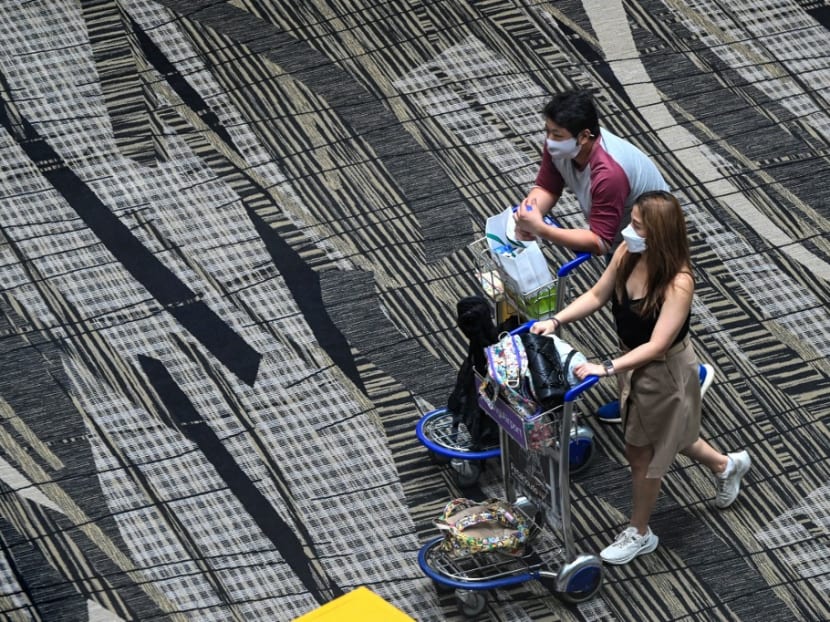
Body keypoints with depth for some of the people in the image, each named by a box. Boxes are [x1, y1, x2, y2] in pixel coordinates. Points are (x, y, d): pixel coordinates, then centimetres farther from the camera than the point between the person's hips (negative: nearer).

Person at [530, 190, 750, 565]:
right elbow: (596, 296, -2)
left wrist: (607, 369, -41)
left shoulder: (678, 283, -35)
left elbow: (656, 346, -36)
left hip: (664, 373, -7)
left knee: (642, 453, 12)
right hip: (634, 363, 7)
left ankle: (639, 534, 36)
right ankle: (726, 465, 58)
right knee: (665, 436, 30)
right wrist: (556, 321, -14)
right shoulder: (627, 253, -16)